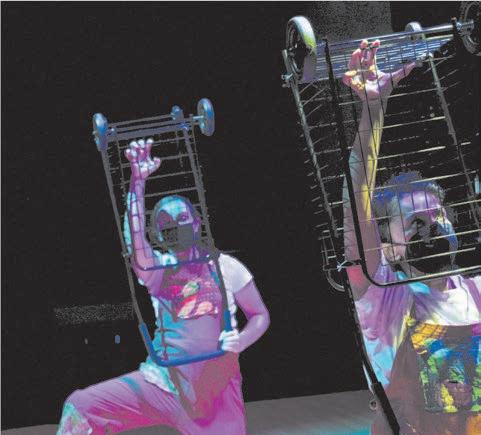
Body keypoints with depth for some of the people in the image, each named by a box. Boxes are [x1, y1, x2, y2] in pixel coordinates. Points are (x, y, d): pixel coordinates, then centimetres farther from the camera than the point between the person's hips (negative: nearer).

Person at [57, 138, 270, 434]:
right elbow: (136, 247, -18)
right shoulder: (157, 270, 4)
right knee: (79, 408, -12)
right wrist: (138, 182, -27)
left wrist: (242, 339, -15)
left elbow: (260, 315, 9)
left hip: (215, 392, -1)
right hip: (160, 384, 1)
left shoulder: (226, 267, 4)